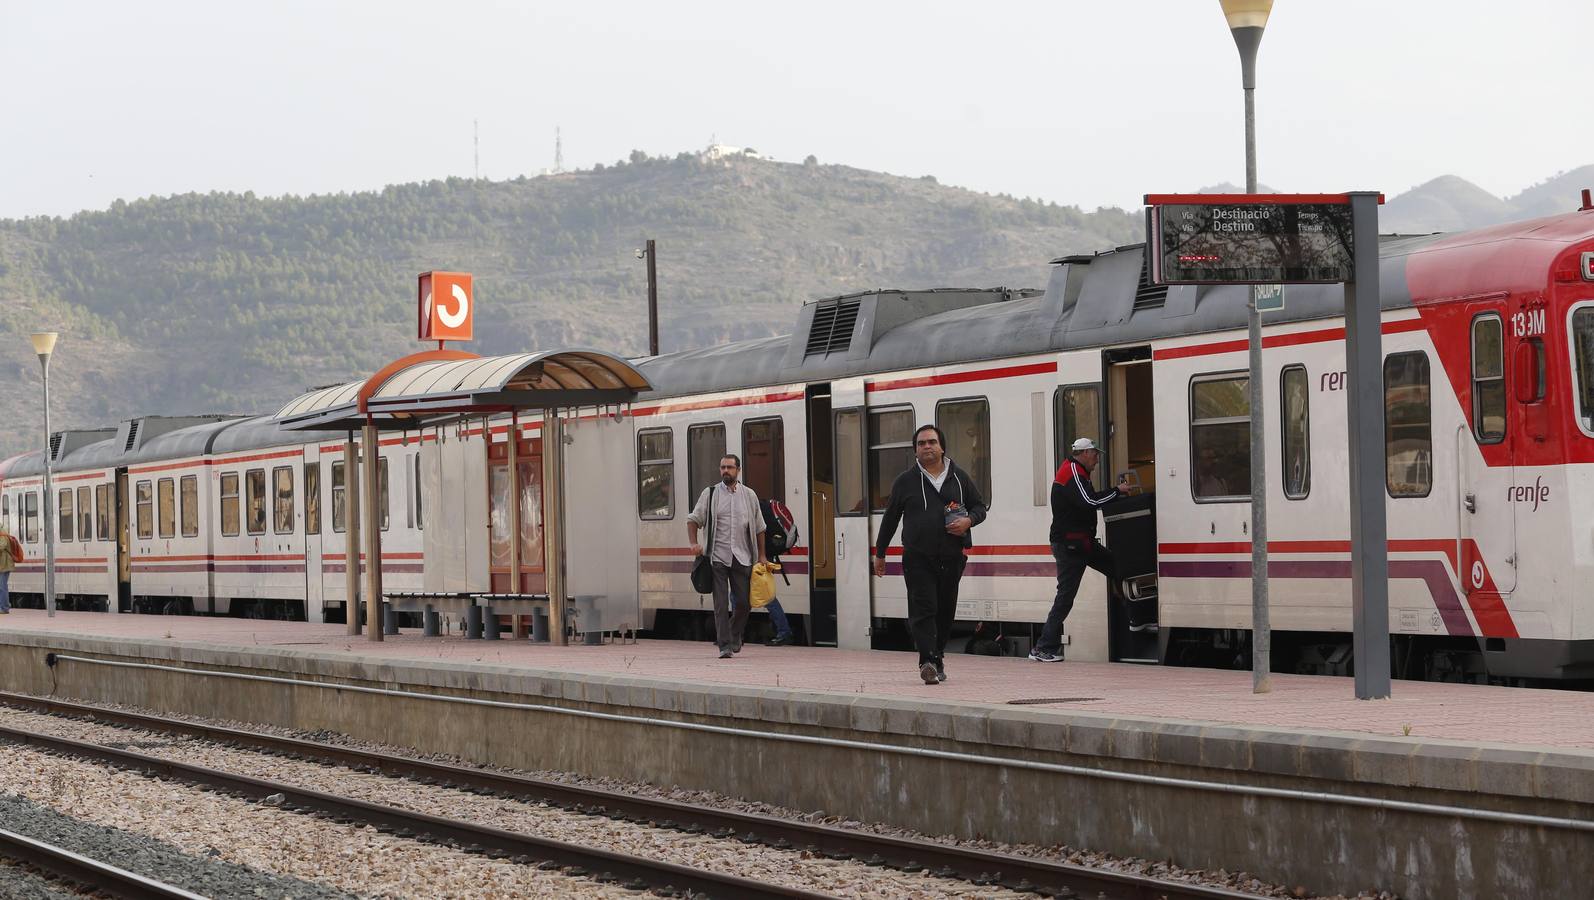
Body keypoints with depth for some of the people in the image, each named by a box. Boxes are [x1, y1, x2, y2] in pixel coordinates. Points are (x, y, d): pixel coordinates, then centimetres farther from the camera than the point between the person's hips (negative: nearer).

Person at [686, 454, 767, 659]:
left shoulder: (749, 495, 10)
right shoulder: (710, 494, 4)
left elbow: (759, 528, 16)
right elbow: (693, 519, 7)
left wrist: (761, 556, 13)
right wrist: (694, 543, -8)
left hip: (742, 558, 2)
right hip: (718, 557, -2)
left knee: (743, 602, 3)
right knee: (721, 604, -8)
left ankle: (734, 635, 28)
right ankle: (725, 645, -7)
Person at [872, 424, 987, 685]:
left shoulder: (959, 478, 9)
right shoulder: (905, 482, 6)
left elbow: (979, 506, 17)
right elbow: (890, 518, 14)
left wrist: (968, 521, -7)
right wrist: (880, 553, 17)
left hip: (951, 558, 2)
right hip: (918, 558, -2)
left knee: (946, 611, 9)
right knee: (923, 609, -13)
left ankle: (936, 656, 24)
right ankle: (929, 660, -21)